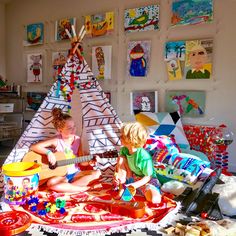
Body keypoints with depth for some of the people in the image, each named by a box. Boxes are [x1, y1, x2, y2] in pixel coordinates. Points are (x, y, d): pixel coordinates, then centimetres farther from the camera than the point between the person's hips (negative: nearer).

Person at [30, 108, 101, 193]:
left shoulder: (77, 140, -1)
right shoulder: (56, 141, -11)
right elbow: (33, 147, -17)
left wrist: (89, 162, -16)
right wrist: (49, 152, -29)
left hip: (75, 173, 4)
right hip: (60, 174, -4)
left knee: (97, 173, -16)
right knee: (51, 184, -36)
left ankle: (66, 186, -20)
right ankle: (84, 188, -24)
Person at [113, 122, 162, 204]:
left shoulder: (144, 156, -30)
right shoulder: (124, 150, -11)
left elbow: (148, 176, -22)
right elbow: (119, 164, 0)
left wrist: (135, 185, -32)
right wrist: (116, 174, -20)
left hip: (145, 180, -6)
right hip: (132, 177, 6)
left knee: (155, 199, -33)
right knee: (121, 158, -17)